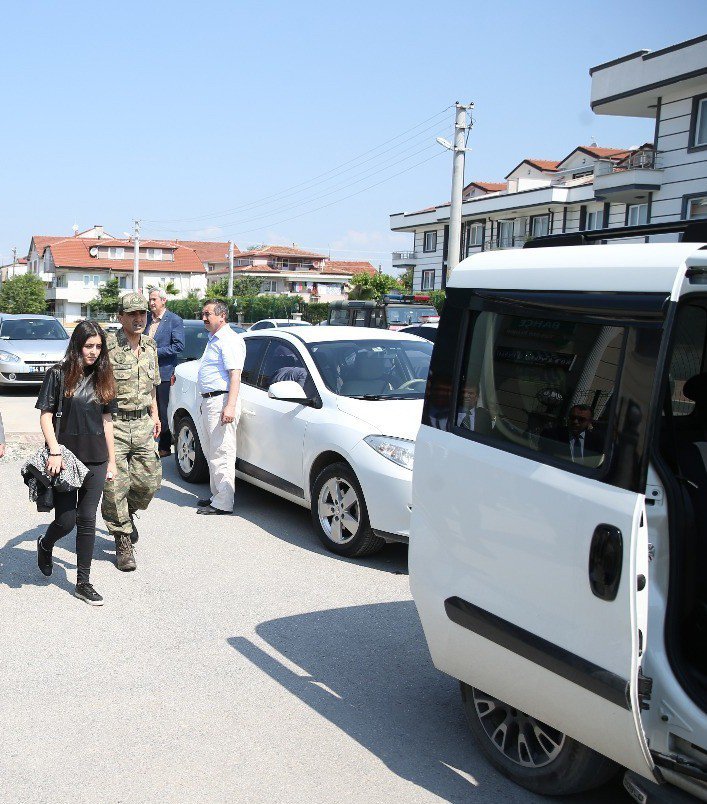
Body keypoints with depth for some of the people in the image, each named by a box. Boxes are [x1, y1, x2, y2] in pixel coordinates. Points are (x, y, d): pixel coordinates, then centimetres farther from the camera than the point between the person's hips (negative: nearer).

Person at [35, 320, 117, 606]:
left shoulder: (102, 378, 8)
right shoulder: (59, 374, -5)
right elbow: (46, 416, -6)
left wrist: (111, 461, 11)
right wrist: (54, 452, -17)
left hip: (95, 461, 4)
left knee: (87, 521, 5)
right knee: (66, 520, 0)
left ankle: (83, 582, 14)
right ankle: (45, 545, 36)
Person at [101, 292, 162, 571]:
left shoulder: (150, 347, 10)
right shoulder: (108, 346, -11)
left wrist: (154, 414, 20)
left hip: (143, 425, 5)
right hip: (114, 424, -5)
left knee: (149, 481, 6)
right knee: (115, 486, -1)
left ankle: (127, 513, 36)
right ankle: (123, 540, 14)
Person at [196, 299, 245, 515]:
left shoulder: (229, 340, -12)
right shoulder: (213, 339, 21)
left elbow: (235, 375, -20)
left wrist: (230, 406, -28)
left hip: (221, 402, -11)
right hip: (208, 401, 11)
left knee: (221, 453, -9)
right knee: (211, 451, 15)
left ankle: (224, 503, -6)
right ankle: (217, 495, 23)